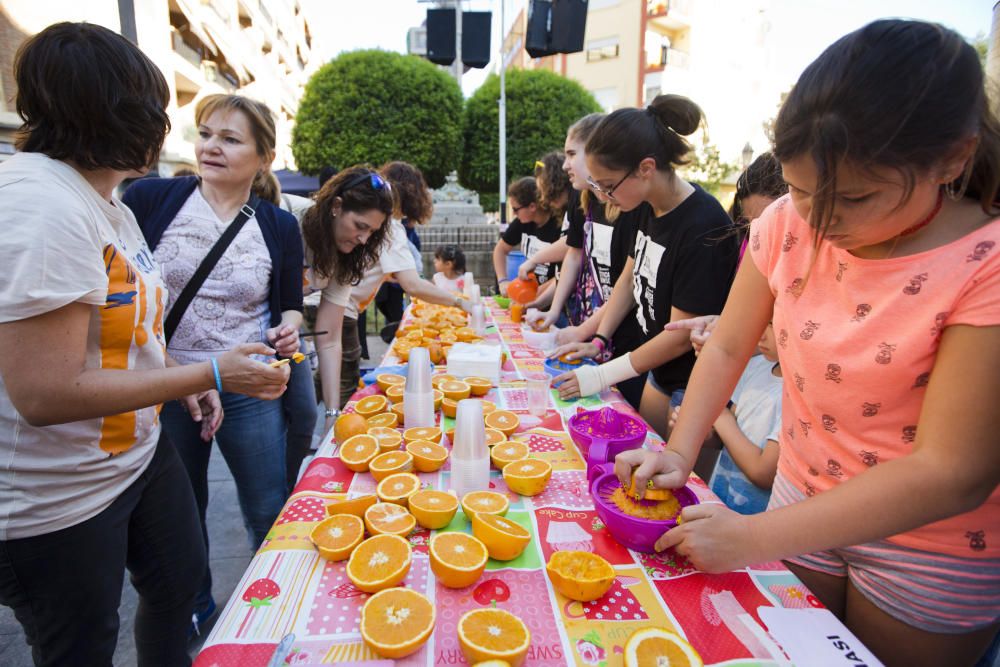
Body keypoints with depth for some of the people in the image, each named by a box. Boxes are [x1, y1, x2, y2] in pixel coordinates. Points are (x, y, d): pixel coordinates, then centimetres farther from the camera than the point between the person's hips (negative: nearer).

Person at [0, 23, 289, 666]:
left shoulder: (109, 203, 6)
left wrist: (179, 377, 4)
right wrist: (209, 373, -24)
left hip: (141, 453, 9)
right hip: (58, 501, -9)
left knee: (180, 583, 24)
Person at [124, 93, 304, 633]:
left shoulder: (279, 228, -1)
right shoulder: (150, 198, -5)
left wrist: (287, 327, -12)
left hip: (249, 391, 0)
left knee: (270, 511, 10)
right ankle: (195, 606, 45)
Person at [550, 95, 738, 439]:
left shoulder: (705, 229, -26)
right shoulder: (649, 207, -1)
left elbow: (682, 336, -23)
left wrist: (603, 376, -17)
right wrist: (597, 342, 2)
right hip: (660, 372, 8)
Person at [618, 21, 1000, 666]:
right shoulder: (788, 224, -12)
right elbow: (727, 348, -4)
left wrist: (755, 536, -29)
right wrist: (678, 452, -18)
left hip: (937, 547, -3)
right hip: (804, 505, 4)